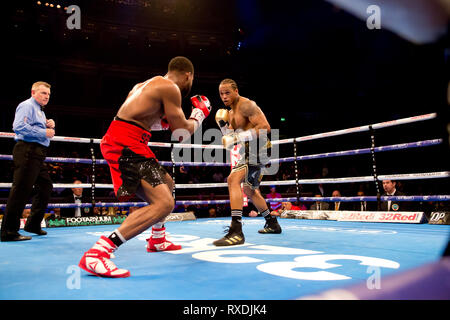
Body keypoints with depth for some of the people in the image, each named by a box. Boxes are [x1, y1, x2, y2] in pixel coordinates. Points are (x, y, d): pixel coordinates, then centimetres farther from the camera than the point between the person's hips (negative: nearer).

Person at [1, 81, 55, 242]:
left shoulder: (40, 111, 26)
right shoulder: (26, 105, -4)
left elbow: (45, 135, 31)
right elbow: (19, 126, -20)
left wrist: (50, 127, 10)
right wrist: (44, 132, -16)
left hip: (38, 155, 11)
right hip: (27, 151, -11)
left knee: (45, 186, 15)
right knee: (21, 190, -11)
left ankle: (33, 224, 25)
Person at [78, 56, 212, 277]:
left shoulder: (148, 84, 23)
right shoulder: (169, 88, -7)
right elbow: (182, 133, -5)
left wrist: (164, 121, 31)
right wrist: (200, 114, 12)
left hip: (121, 142, 11)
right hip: (125, 144, -11)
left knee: (167, 183, 27)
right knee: (164, 203, -21)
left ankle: (157, 240, 42)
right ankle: (96, 254, -25)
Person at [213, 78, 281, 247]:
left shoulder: (246, 105, -13)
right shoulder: (231, 112, 16)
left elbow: (265, 127, -23)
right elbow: (231, 137, 18)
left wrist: (238, 137, -27)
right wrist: (223, 125, 1)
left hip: (257, 148, -11)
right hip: (249, 151, 11)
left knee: (233, 179, -28)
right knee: (249, 190, 24)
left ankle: (236, 231, -33)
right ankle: (272, 223, 39)